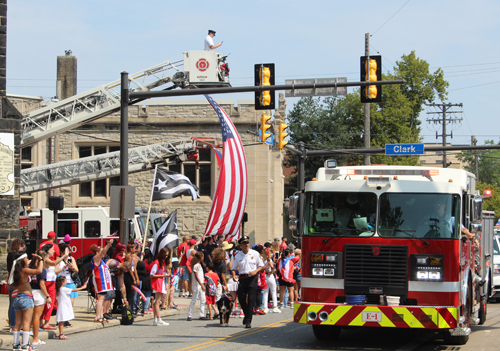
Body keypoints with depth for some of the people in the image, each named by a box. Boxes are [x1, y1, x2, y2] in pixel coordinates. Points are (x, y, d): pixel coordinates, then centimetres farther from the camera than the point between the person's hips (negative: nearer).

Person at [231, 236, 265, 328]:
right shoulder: (237, 256, 8)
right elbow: (233, 268, 12)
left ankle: (248, 321, -7)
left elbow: (261, 266, 9)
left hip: (252, 278, -2)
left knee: (251, 299, -8)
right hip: (242, 278, 2)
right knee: (241, 297, -2)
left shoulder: (255, 254, 5)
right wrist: (233, 275, -9)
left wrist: (255, 271, -10)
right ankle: (246, 315, 26)